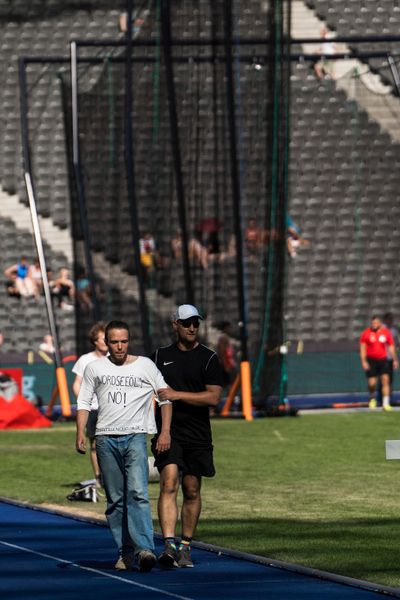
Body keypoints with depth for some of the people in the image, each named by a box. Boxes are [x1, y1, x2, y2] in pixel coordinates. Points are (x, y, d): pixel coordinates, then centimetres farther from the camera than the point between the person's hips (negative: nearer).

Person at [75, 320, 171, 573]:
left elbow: (165, 397, 9)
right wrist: (81, 433, -1)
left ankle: (144, 549, -28)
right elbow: (84, 402, 12)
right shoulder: (95, 368, 9)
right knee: (115, 500, 5)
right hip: (106, 439, 3)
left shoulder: (145, 366, 5)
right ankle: (126, 552, 10)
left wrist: (165, 432, 1)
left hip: (135, 437, -3)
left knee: (137, 492, -19)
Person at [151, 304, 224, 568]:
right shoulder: (161, 356, 9)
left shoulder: (209, 358, 1)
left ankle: (185, 547, 19)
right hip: (167, 432, 0)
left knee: (192, 491, 6)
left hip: (197, 436, 0)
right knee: (169, 483, -17)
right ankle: (169, 545, -25)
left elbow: (213, 397, -9)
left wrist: (177, 395, -15)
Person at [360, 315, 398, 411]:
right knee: (372, 383, -3)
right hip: (371, 361, -1)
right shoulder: (366, 333, -3)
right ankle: (372, 399, 28)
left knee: (385, 379, -12)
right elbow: (362, 348, -2)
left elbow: (391, 347, 9)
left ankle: (386, 403, -11)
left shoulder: (386, 332, 1)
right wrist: (363, 361, -10)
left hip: (383, 360, 1)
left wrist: (395, 360, 6)